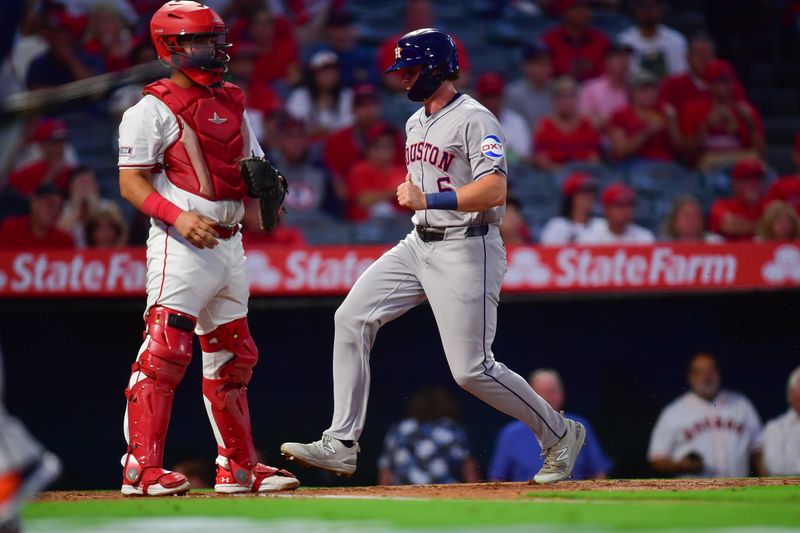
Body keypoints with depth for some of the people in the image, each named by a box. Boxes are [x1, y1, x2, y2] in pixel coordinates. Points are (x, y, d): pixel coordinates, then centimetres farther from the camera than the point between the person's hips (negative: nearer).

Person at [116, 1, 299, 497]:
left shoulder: (232, 104, 17)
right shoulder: (153, 110, -6)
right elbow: (132, 181, -11)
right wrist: (178, 216, -25)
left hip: (229, 242, 8)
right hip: (181, 245, -8)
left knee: (233, 355, 14)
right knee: (165, 349, -17)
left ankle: (238, 466, 24)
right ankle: (141, 469, -19)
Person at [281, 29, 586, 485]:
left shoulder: (474, 119, -14)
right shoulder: (416, 123, 15)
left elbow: (495, 191, -26)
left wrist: (428, 200, -29)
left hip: (466, 250, -9)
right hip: (419, 244, 9)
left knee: (472, 369, -10)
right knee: (352, 318, -5)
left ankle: (561, 435, 10)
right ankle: (341, 445, -4)